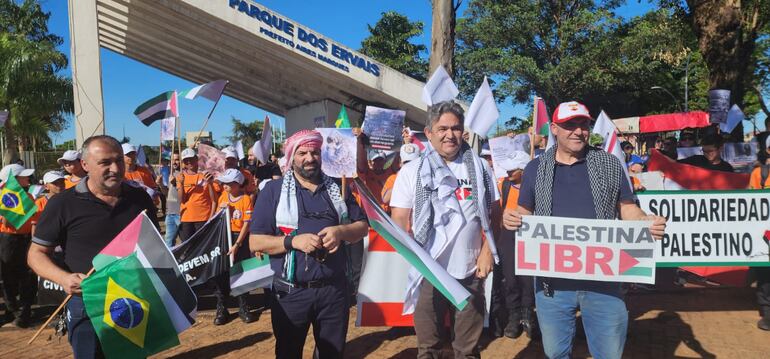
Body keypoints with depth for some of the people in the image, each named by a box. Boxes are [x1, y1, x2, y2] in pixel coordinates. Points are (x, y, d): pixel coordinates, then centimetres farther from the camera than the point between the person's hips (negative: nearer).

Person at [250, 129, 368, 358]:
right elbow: (255, 242, -6)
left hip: (334, 289, 3)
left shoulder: (337, 188, 8)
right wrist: (293, 241, -21)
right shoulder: (273, 190, -3)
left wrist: (341, 231, -12)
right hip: (291, 292, -2)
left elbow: (362, 226, 9)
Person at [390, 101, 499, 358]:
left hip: (471, 272, 2)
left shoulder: (479, 167, 6)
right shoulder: (412, 171, 0)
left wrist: (487, 251, 0)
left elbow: (494, 212, 11)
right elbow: (399, 221, 0)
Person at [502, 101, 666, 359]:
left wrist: (647, 221, -15)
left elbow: (627, 209, 7)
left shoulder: (610, 165, 4)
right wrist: (512, 218, -13)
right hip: (552, 280, 1)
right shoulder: (536, 168, 5)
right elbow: (525, 213, 11)